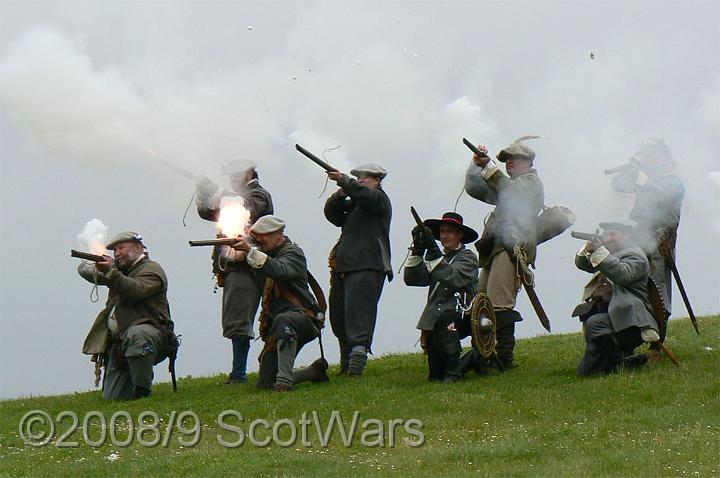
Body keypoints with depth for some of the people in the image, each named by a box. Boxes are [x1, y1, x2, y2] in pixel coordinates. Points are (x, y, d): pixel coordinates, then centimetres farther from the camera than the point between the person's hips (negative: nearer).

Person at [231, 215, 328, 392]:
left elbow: (280, 271, -26)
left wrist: (251, 251, -34)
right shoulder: (267, 253, 21)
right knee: (265, 385, 1)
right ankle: (314, 371, 22)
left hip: (302, 317, -8)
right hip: (275, 326, 8)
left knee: (283, 320, -44)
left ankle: (284, 381, -48)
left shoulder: (293, 253, -6)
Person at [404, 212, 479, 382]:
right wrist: (417, 250, -10)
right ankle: (471, 359, 28)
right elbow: (411, 279, 3)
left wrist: (433, 250, -24)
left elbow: (451, 279, -21)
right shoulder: (439, 257, 17)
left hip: (462, 316, -6)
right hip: (435, 321, 6)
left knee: (444, 320, -41)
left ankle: (454, 372, -31)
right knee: (435, 376, 1)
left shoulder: (468, 257, 0)